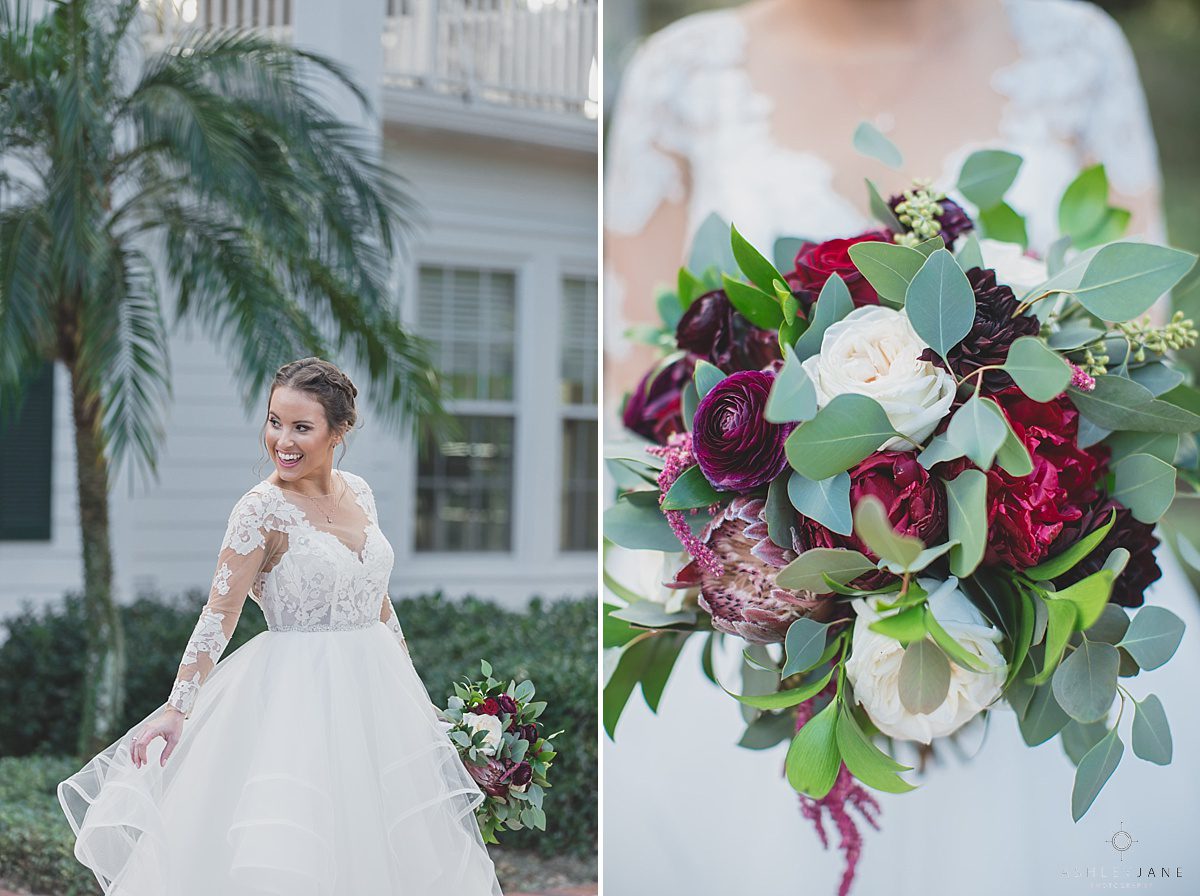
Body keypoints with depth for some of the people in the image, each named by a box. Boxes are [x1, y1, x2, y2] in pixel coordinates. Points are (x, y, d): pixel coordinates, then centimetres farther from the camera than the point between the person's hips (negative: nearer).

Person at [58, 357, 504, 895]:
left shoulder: (357, 492, 6)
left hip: (374, 690, 6)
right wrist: (176, 708, -23)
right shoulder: (262, 510, -12)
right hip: (298, 695, -6)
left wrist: (411, 685, 19)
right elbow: (219, 615, -16)